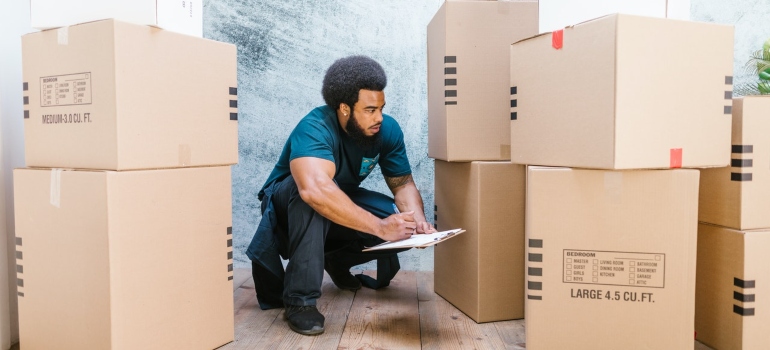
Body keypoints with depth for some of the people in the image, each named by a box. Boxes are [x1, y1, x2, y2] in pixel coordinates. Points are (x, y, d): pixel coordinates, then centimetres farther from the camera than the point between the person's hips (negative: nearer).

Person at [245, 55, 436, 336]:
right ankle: (299, 299, -28)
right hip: (288, 206, -5)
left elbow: (403, 184, -10)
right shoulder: (315, 128, -34)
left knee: (404, 225, -16)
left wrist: (418, 219, -31)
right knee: (310, 195, -39)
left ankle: (336, 260, 9)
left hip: (344, 204, 5)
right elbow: (315, 189, -51)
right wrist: (380, 227, -51)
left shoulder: (387, 129, -15)